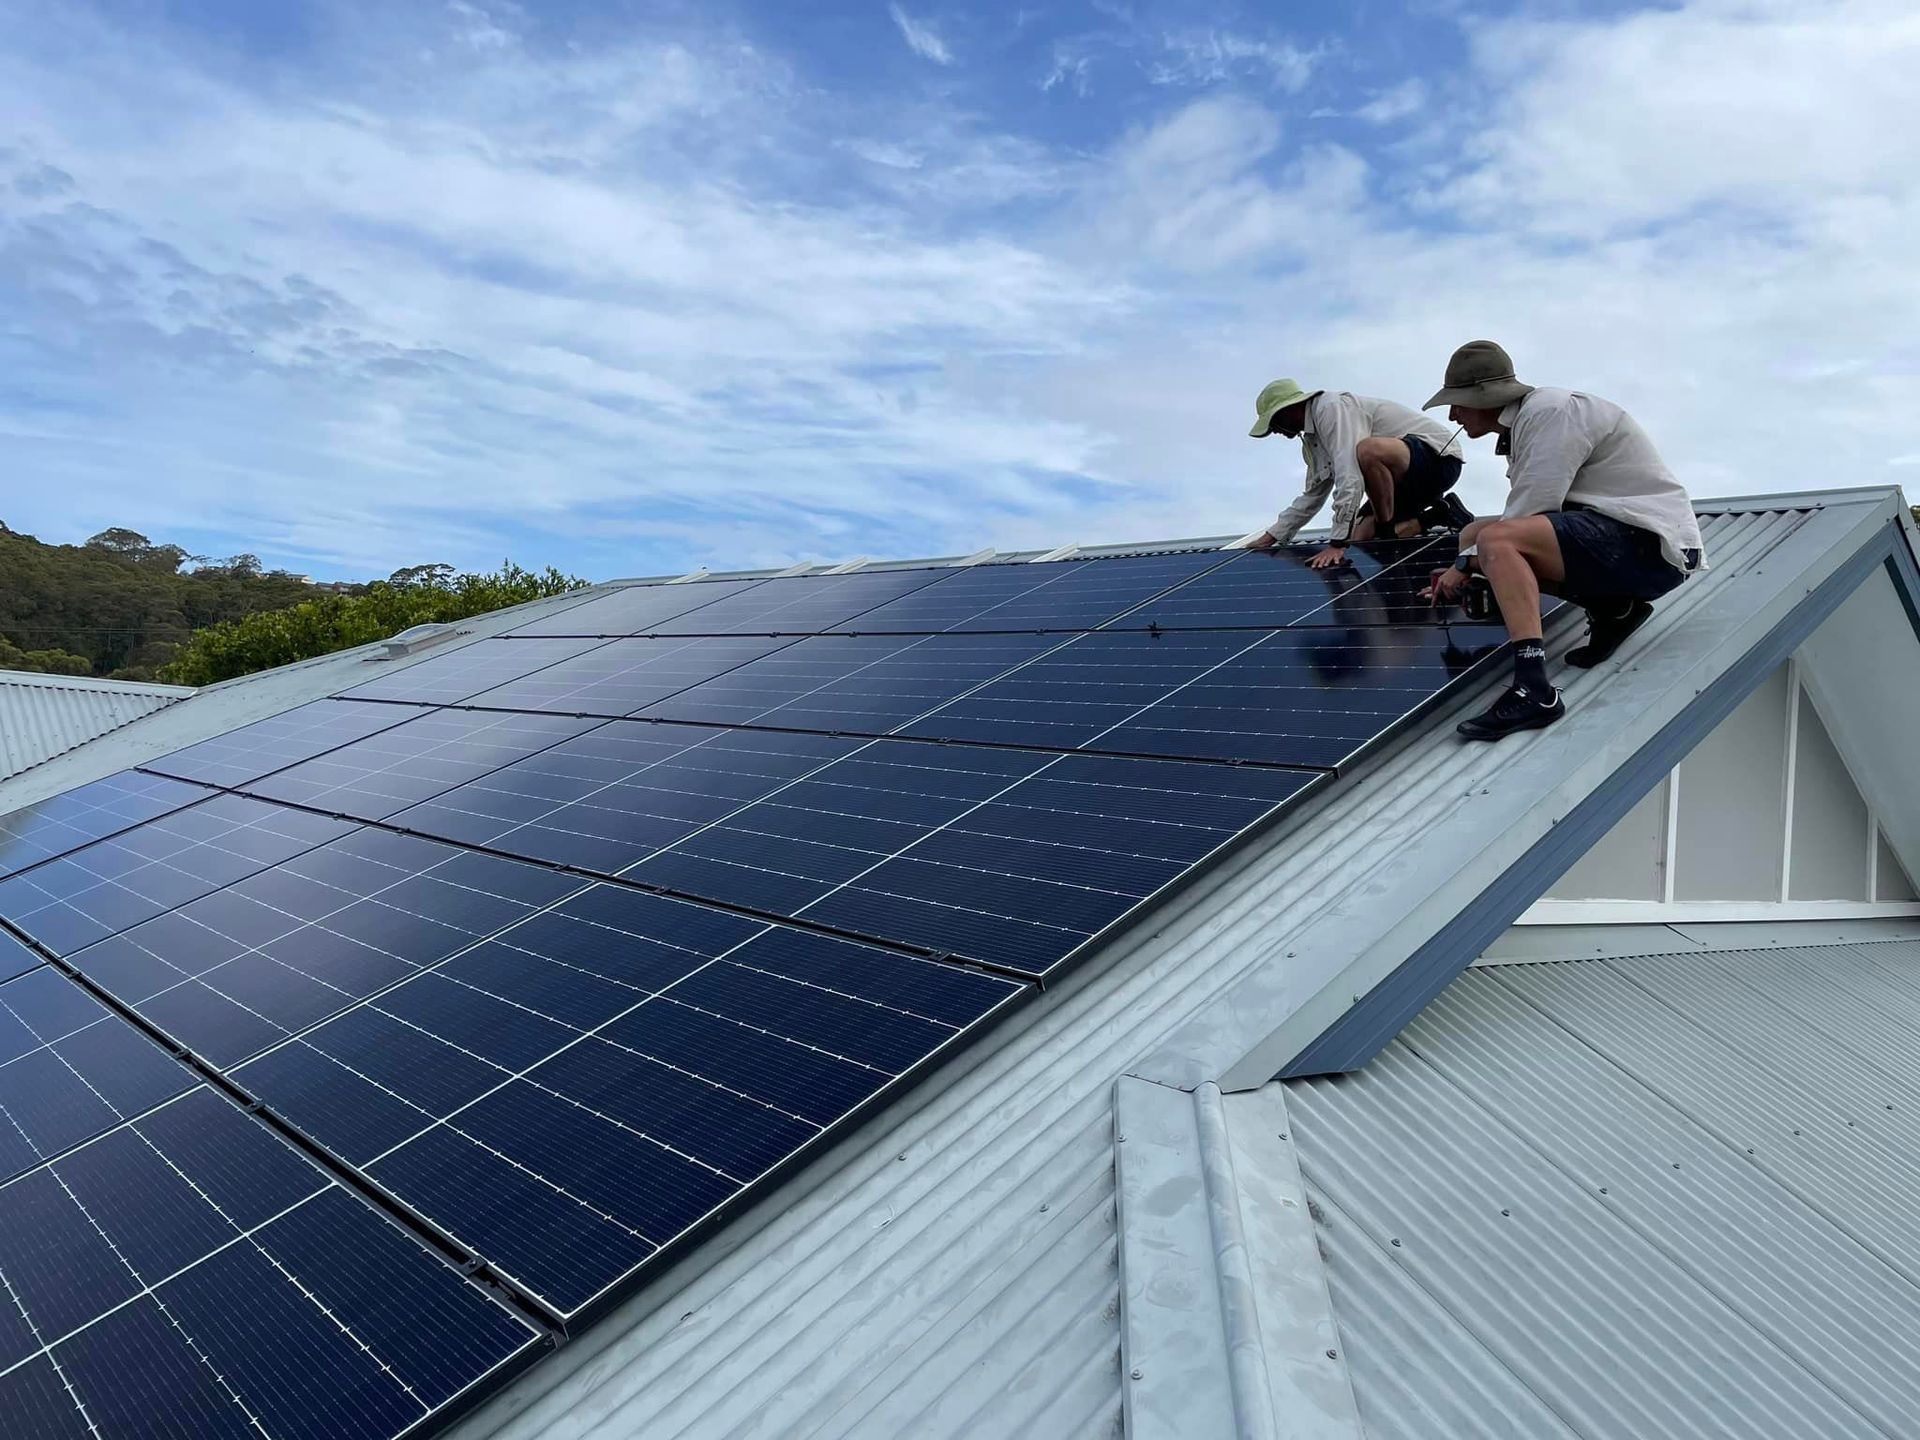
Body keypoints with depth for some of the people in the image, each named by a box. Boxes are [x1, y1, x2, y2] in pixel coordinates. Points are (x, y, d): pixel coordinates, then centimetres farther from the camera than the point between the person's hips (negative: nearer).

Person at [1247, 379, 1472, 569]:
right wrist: (1271, 537, 14)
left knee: (1368, 450, -38)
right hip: (1406, 477, 10)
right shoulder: (1312, 441, 10)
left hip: (1440, 457, -10)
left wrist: (1337, 544, -31)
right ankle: (1438, 514, 10)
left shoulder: (1332, 408, -21)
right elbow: (1313, 496, 20)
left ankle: (1387, 534, -19)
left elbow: (1350, 479, -31)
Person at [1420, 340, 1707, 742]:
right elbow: (1527, 522, 12)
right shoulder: (1523, 423, 16)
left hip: (1653, 544, -10)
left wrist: (1465, 564, -9)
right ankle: (1610, 608, 4)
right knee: (1475, 535, 11)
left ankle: (1532, 690, -38)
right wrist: (1462, 566, 0)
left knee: (1495, 540, -29)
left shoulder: (1551, 411, -13)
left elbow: (1529, 516, -19)